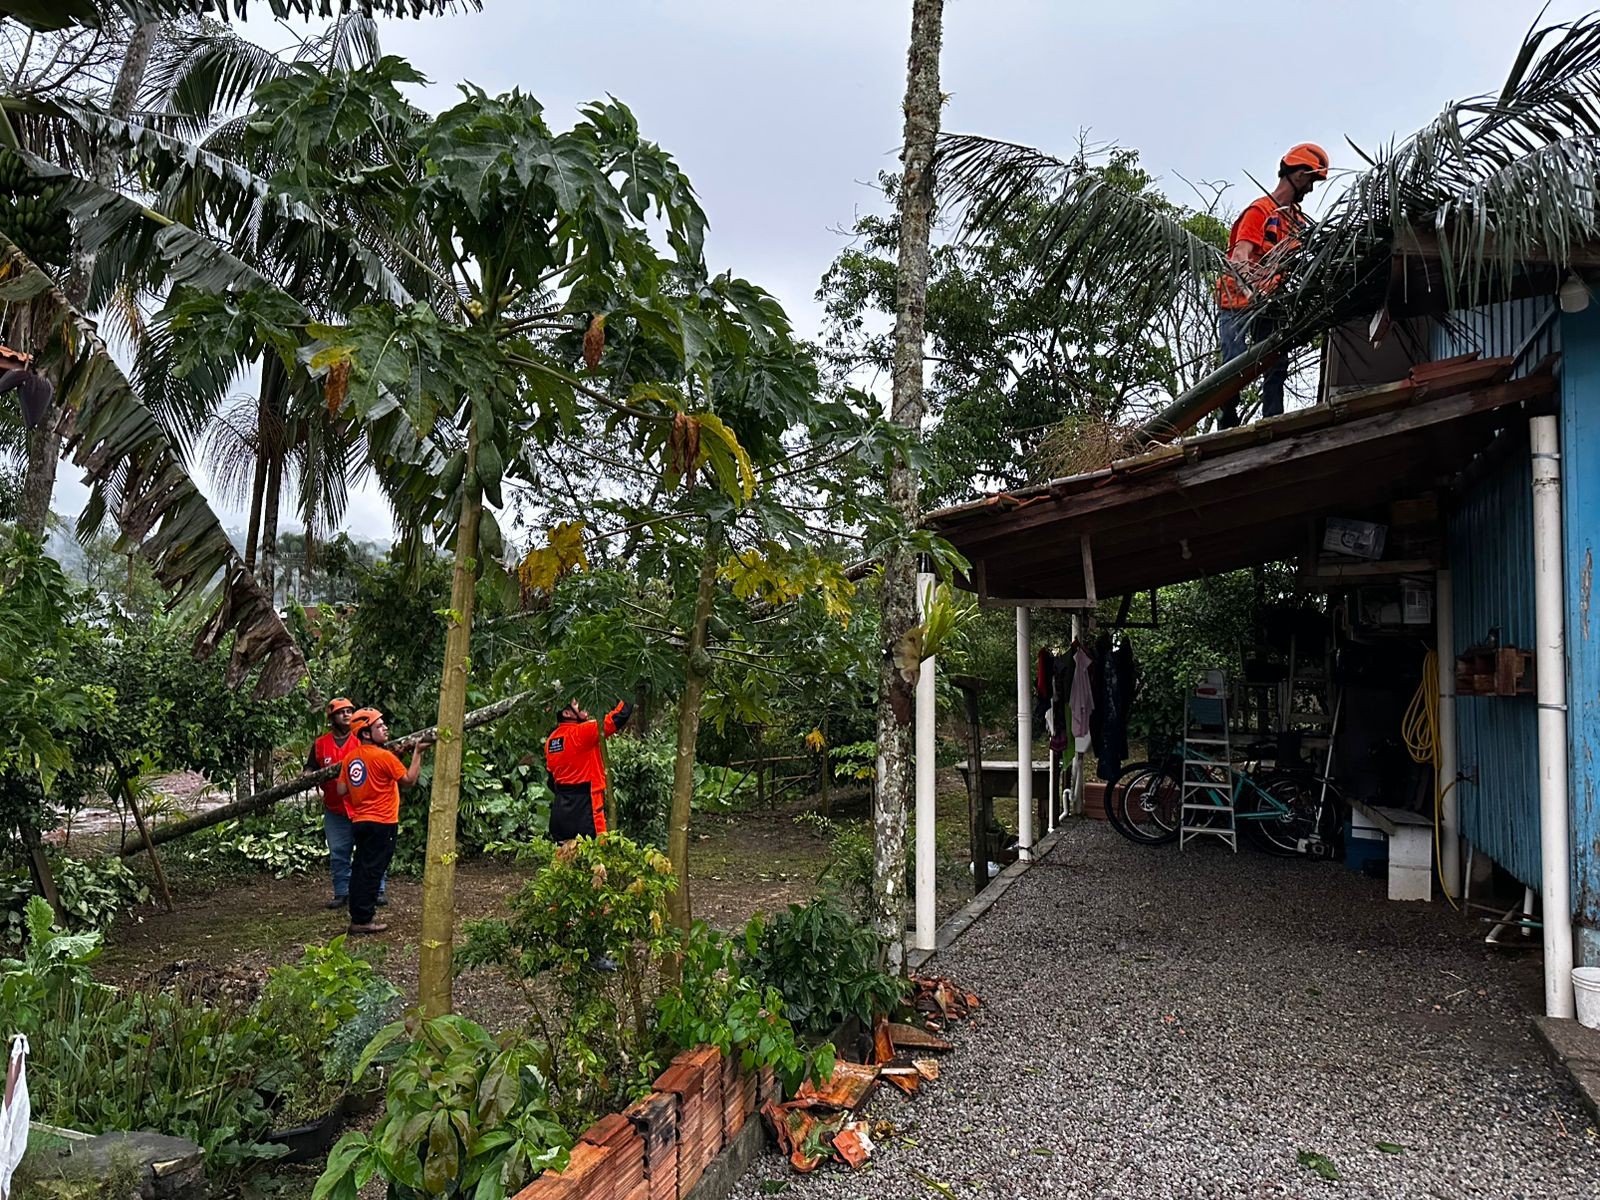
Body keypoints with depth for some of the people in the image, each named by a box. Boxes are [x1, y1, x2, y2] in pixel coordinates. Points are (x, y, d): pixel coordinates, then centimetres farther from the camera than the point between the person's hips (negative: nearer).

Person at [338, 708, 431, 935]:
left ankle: (358, 915, 21)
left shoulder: (351, 757, 6)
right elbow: (409, 779, -9)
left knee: (361, 869, 14)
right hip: (381, 823, -7)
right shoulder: (384, 756, -15)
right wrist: (418, 752, -3)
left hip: (358, 821, 7)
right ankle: (363, 920, 1)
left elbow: (342, 790, 7)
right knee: (372, 871, -2)